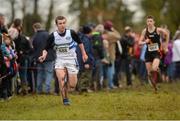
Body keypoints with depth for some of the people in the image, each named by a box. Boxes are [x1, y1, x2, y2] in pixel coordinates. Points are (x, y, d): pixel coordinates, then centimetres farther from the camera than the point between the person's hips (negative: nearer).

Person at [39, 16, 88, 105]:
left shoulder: (71, 33, -9)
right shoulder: (53, 36, -7)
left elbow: (80, 43, 8)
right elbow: (46, 48, -1)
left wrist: (84, 54, 11)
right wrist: (44, 55, -21)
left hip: (71, 60, 0)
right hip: (59, 60, 0)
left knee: (72, 86, -4)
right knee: (61, 78, -26)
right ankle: (65, 99, -9)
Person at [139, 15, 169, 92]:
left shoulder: (158, 30, -8)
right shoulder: (145, 31, -1)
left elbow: (167, 35, 9)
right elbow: (140, 42, 3)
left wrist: (166, 47, 10)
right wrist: (145, 42, -19)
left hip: (156, 52, -3)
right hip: (148, 53, 3)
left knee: (154, 69, -30)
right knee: (149, 73, 4)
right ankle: (155, 88, 20)